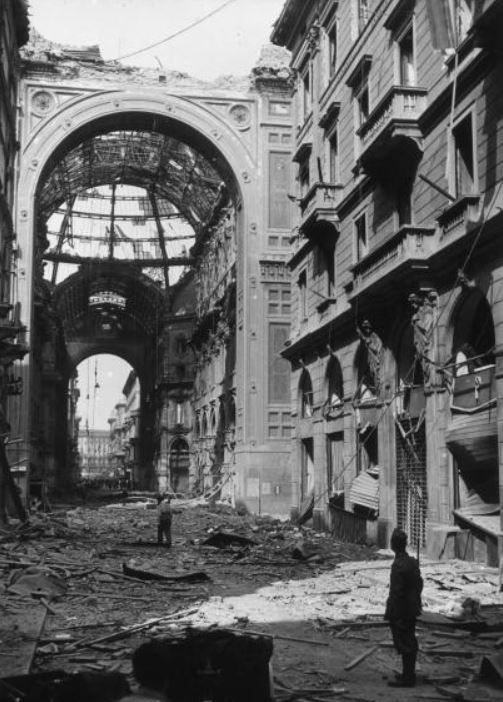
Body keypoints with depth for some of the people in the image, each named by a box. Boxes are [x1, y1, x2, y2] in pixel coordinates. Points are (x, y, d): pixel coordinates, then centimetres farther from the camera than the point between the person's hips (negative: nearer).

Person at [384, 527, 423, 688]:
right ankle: (409, 674, 29)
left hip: (401, 613, -9)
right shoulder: (413, 562, 4)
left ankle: (407, 678, 7)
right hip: (412, 610, 9)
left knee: (404, 644, 0)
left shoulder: (399, 566, -23)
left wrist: (391, 614, -16)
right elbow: (419, 584, 13)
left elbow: (396, 592, -23)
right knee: (410, 643, 17)